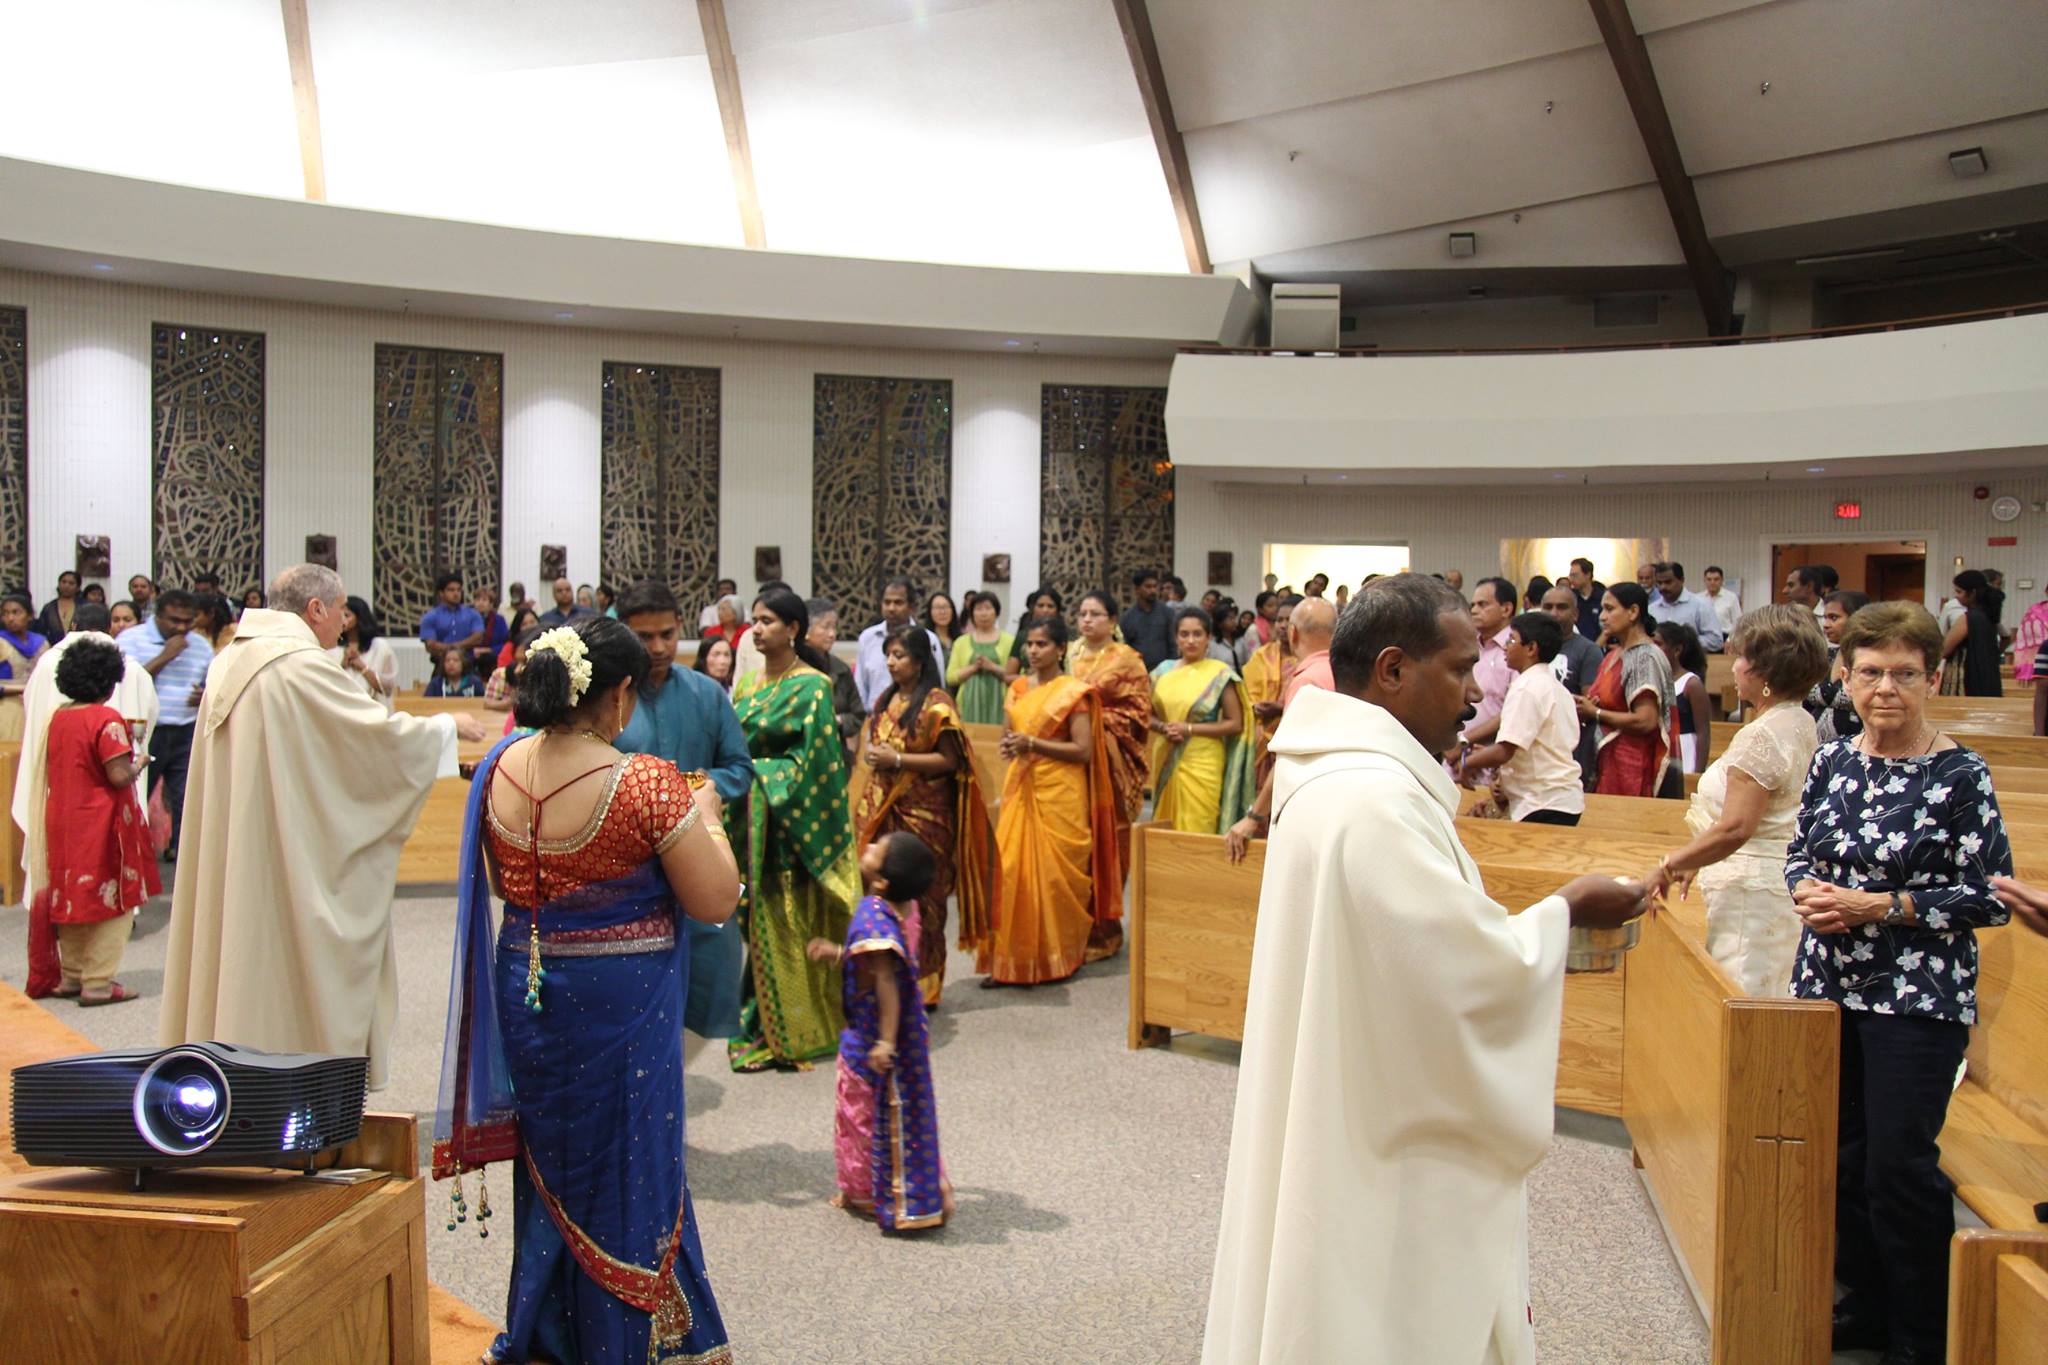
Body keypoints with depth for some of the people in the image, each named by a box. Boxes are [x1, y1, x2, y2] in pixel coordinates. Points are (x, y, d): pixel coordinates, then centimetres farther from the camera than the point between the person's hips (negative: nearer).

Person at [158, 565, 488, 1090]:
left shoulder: (228, 665, 9)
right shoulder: (302, 667, -18)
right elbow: (382, 733, -16)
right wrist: (449, 726, 0)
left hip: (231, 862, 8)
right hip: (294, 865, -8)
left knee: (244, 959, 14)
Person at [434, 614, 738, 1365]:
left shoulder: (499, 768, -3)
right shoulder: (646, 783, -21)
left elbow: (498, 882, 11)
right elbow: (715, 900, -17)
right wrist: (705, 817, -3)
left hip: (523, 993, 6)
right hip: (622, 1009, -5)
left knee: (550, 1163, 23)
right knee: (628, 1169, 13)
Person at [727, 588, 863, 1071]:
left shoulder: (811, 687, -9)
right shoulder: (748, 683, 12)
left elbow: (813, 759, -13)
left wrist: (758, 777, -15)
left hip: (789, 822, -6)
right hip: (751, 818, 6)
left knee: (781, 927, -3)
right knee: (756, 920, 9)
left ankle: (782, 1033, 6)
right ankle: (758, 1022, 18)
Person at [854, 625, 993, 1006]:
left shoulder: (936, 704, -9)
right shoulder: (886, 700, 14)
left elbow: (950, 760, -13)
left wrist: (898, 759, -17)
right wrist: (869, 754, 2)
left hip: (922, 814, -6)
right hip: (881, 810, 7)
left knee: (918, 898, -2)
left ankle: (921, 984, 7)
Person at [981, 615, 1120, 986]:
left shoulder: (1074, 692, -6)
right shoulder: (1019, 688, 12)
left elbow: (1084, 750, -12)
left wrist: (1032, 743, -17)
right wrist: (1008, 746, -4)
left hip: (1059, 795, -5)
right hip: (1020, 790, 5)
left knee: (1055, 873, 0)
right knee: (1010, 870, 1)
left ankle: (1057, 958, 13)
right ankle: (1010, 959, 7)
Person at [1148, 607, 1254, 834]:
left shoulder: (1220, 674, -4)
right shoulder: (1163, 671, 8)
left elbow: (1235, 724, -6)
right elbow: (1148, 715, 14)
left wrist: (1190, 729, -14)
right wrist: (1163, 728, -9)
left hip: (1201, 765, -4)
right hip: (1166, 762, 4)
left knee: (1197, 832, -3)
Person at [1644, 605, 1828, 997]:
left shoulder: (1762, 736, -18)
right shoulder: (1802, 725, 12)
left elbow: (1734, 829, -24)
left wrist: (1668, 866, -14)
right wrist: (1695, 862, 17)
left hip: (1753, 893, -10)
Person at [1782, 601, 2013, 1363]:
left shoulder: (1960, 776, -9)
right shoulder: (1832, 762, 5)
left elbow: (1990, 897, -10)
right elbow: (1800, 854, 15)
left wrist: (1882, 907, -18)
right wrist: (1807, 890, -7)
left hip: (1919, 999, -5)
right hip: (1829, 988, 5)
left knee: (1900, 1169, -2)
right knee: (1840, 1158, 12)